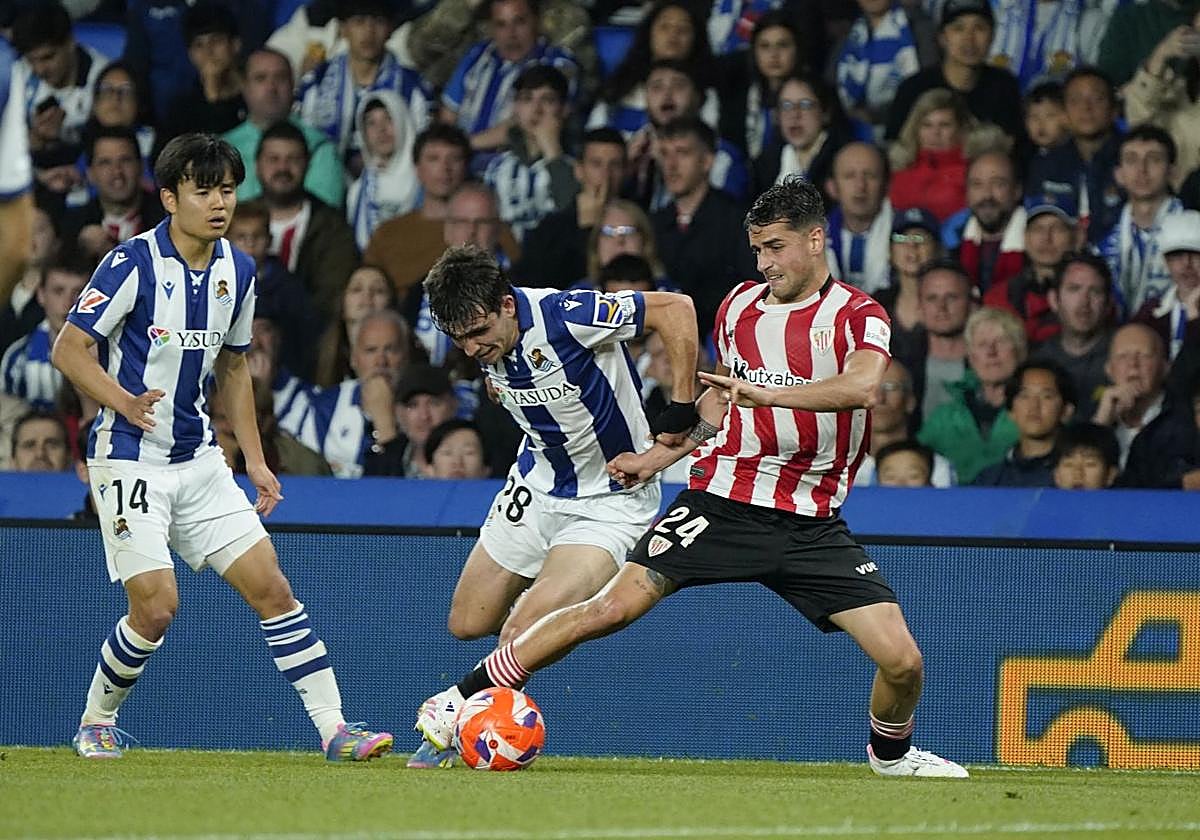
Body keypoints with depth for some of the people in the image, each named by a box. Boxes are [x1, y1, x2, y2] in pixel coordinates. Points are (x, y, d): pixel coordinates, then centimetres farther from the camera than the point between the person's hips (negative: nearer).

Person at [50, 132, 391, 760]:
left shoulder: (237, 271, 6)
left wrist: (254, 459, 15)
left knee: (271, 588, -1)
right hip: (130, 458, -6)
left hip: (198, 459, 6)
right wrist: (124, 402, -28)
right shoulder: (134, 262, -14)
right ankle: (96, 722, 11)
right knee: (156, 608, -13)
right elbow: (69, 349, -12)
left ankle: (334, 728, 0)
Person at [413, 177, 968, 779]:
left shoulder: (857, 315, -4)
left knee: (902, 660, -9)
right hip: (723, 498, 2)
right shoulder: (739, 305, 10)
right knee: (611, 608, -14)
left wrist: (766, 393, -34)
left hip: (811, 523, -2)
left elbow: (862, 386, -26)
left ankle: (891, 752, 24)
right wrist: (661, 455, 21)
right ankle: (461, 698, -6)